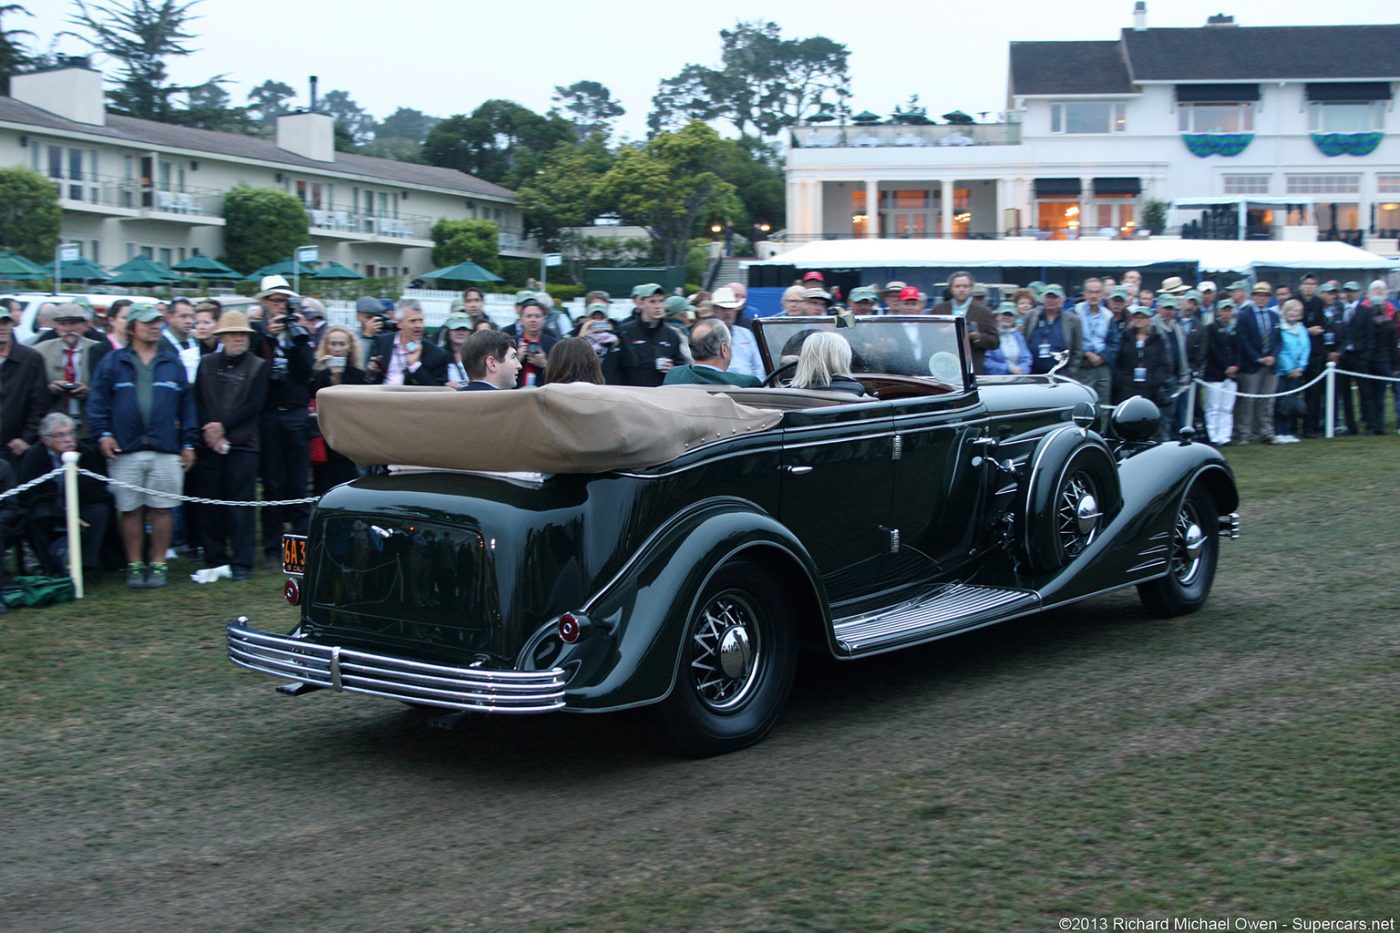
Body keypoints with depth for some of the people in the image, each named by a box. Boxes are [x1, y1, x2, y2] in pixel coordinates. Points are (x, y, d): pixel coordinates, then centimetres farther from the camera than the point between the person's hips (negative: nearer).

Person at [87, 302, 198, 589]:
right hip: (125, 451, -1)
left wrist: (188, 443, 7)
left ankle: (158, 565, 10)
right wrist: (103, 434, -7)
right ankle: (134, 566, 12)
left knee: (161, 509, 0)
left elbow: (187, 406, 13)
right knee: (130, 510, 3)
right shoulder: (113, 362, 8)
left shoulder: (173, 365, 13)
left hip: (166, 451, 1)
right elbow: (97, 401, 4)